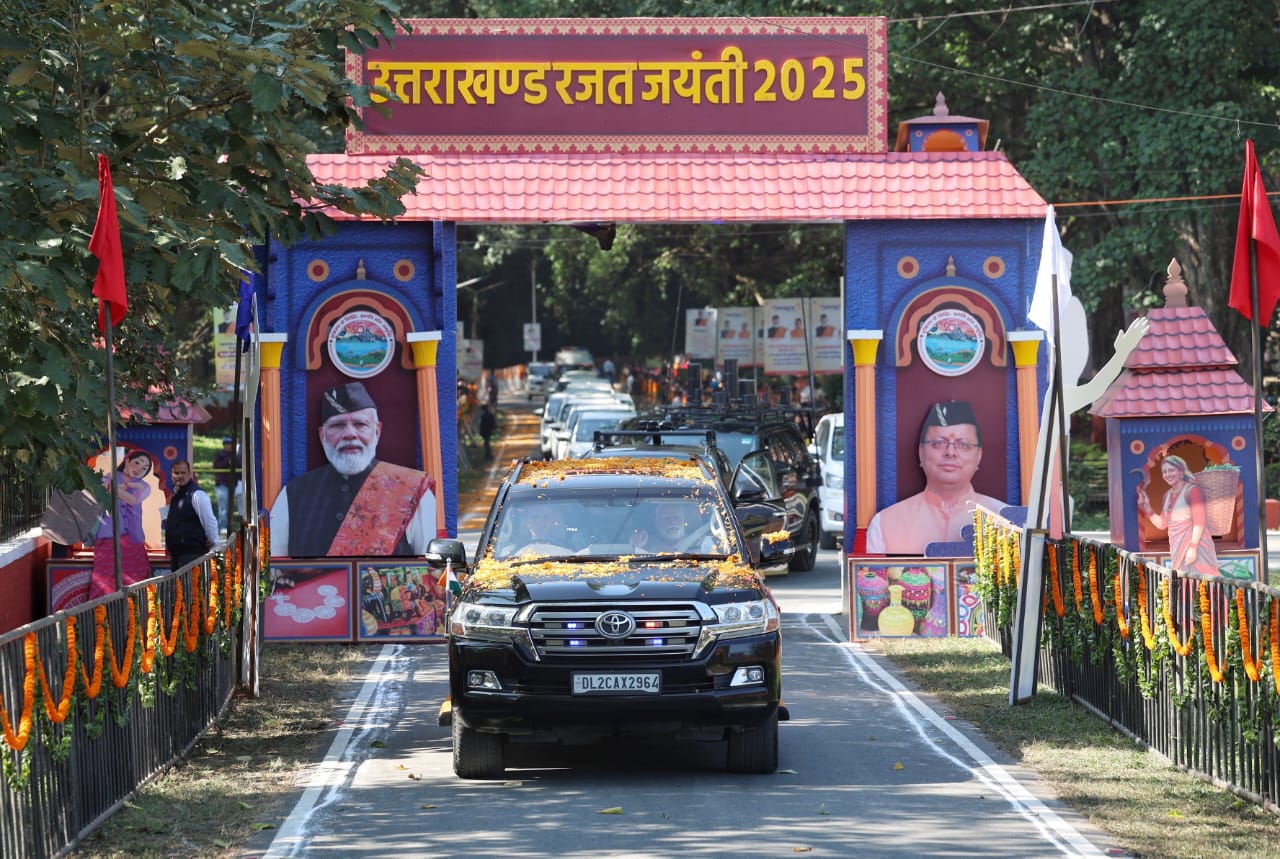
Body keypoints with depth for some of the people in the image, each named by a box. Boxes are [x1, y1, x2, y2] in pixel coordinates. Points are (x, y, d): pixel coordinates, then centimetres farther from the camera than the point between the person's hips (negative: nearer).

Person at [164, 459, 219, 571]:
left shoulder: (197, 495, -11)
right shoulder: (175, 496, 17)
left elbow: (210, 522, -11)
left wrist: (213, 544, -7)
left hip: (192, 554, -9)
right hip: (175, 554, 9)